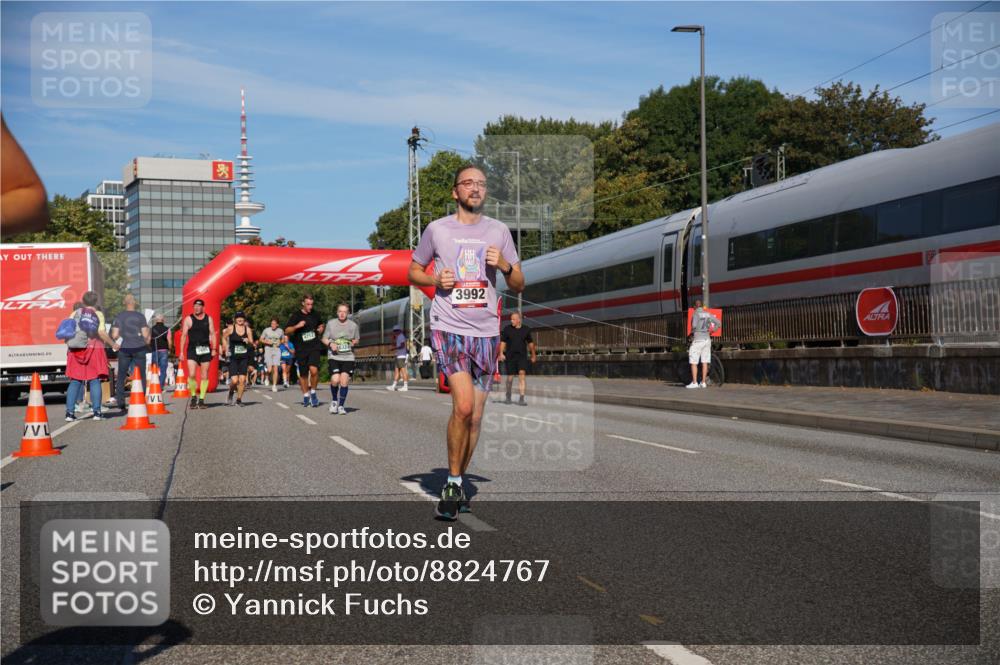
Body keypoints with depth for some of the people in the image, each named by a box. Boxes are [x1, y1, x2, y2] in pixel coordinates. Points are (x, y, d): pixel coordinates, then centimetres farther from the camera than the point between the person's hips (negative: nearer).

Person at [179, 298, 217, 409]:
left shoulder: (208, 319, 8)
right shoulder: (188, 319, 2)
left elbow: (212, 334, 9)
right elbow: (183, 336, 2)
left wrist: (214, 349, -1)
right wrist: (181, 351, -2)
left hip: (205, 350, 2)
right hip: (192, 350, -2)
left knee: (204, 376, 2)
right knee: (191, 375, -12)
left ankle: (201, 399, 10)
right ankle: (193, 396, 6)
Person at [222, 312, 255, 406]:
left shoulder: (248, 329, 3)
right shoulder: (230, 328, -1)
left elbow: (252, 344, 6)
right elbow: (224, 338, 15)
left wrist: (248, 342, -15)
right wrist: (226, 349, 7)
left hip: (244, 357, 2)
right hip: (233, 357, -2)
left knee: (242, 379, -2)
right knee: (234, 380, -10)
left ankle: (239, 399, 14)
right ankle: (230, 393, 22)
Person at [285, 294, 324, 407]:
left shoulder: (315, 315, 8)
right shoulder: (296, 316, -1)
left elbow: (321, 324, 29)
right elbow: (286, 331, -4)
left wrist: (321, 329, 7)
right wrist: (297, 326, -20)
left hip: (314, 347, 0)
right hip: (301, 349, 0)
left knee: (314, 370, -21)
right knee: (303, 374, 8)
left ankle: (313, 392, 0)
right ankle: (306, 395, 26)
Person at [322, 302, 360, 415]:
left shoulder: (353, 325, 4)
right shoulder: (331, 323, 3)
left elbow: (357, 339, 17)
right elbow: (324, 338, 10)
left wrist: (354, 342, -6)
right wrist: (330, 344, -10)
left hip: (348, 357, 1)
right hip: (334, 356, -1)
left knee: (344, 381, -7)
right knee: (335, 380, -16)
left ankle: (341, 406, 9)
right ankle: (334, 400, 13)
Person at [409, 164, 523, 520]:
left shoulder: (499, 231, 10)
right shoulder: (437, 229, 5)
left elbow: (518, 285, 13)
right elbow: (414, 271, 15)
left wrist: (505, 265, -8)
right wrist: (436, 280, -6)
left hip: (486, 331, 3)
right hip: (448, 327, -3)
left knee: (475, 415, 6)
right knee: (464, 406, -20)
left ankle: (458, 483, 23)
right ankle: (452, 483, -3)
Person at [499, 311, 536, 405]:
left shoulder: (526, 329, 3)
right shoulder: (507, 329, 1)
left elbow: (530, 343, 14)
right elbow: (503, 342, 3)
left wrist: (533, 355, 19)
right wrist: (501, 353, -9)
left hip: (522, 356, 0)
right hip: (510, 356, 0)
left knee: (522, 374, -16)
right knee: (510, 377, 5)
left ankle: (521, 398, -17)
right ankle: (508, 397, 26)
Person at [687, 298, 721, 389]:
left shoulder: (696, 314, -9)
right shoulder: (708, 314, 8)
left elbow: (694, 325, -24)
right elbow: (718, 323, 10)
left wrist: (692, 332, -4)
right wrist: (711, 331, 16)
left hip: (698, 339, -6)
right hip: (707, 339, 6)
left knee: (693, 362, 0)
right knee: (705, 362, 7)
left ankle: (694, 383, -4)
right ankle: (703, 382, 8)